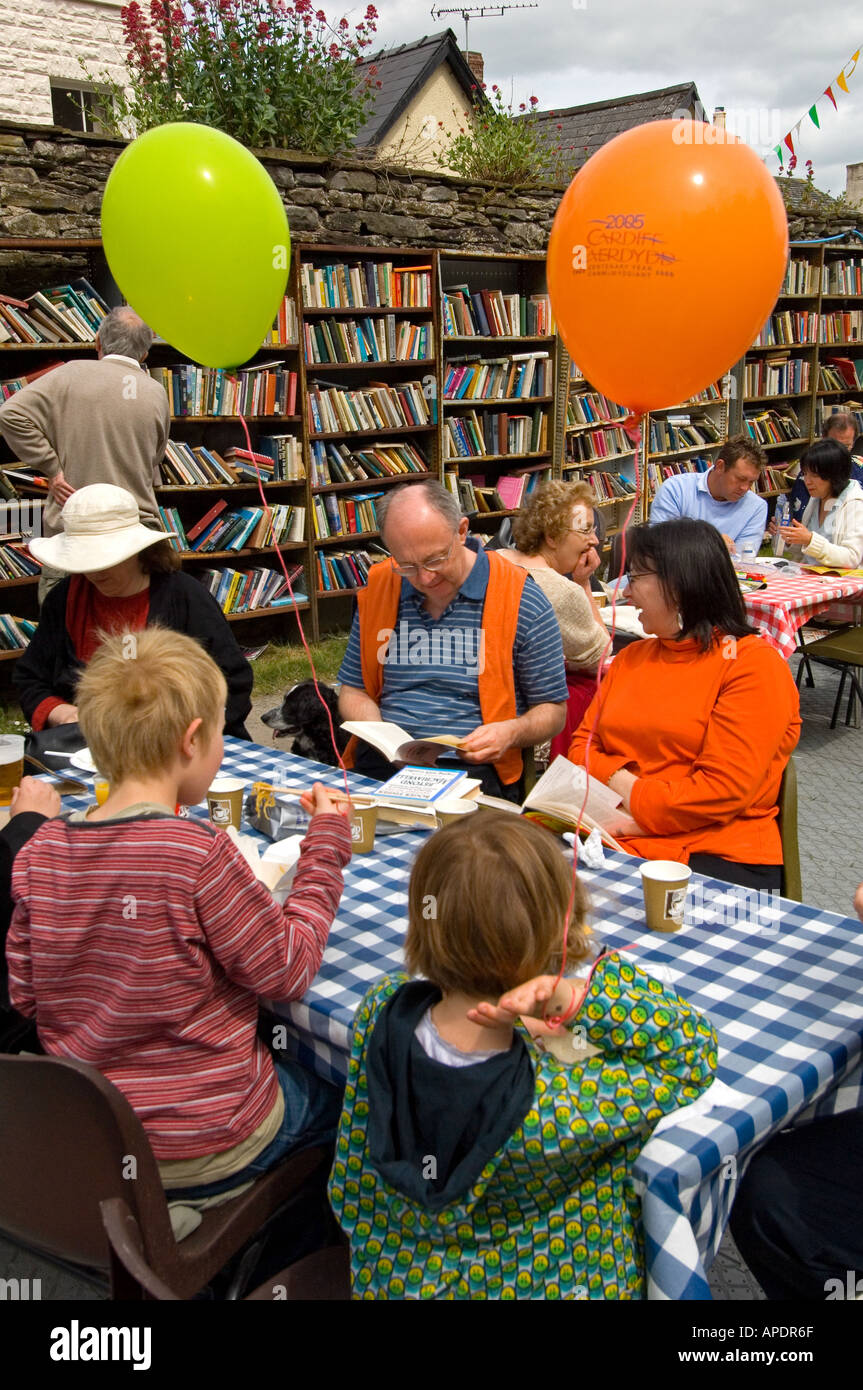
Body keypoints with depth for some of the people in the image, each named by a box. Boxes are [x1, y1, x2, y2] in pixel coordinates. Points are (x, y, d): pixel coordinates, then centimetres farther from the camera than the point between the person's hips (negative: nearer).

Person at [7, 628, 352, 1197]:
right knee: (338, 1095, 24)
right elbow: (288, 970, -17)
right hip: (207, 1152, -6)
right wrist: (325, 850, -8)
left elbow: (24, 995, 1)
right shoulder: (198, 852, -27)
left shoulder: (40, 853, -8)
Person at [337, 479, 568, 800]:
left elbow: (552, 712, 6)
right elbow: (353, 690, 17)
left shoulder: (522, 601, -2)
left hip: (476, 767, -2)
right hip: (382, 763, 2)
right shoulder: (377, 590, 10)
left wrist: (512, 732, -16)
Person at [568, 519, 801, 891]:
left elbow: (724, 788, -12)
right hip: (614, 841, 5)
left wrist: (635, 814, -11)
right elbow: (584, 744, 15)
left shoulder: (753, 664, -3)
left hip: (716, 853, -5)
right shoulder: (631, 657, 20)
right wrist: (619, 783, -6)